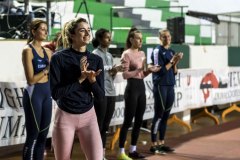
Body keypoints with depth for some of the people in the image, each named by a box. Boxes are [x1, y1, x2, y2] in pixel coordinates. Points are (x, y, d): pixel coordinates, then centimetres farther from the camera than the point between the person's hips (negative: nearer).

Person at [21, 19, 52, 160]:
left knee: (43, 135, 10)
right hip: (34, 93, -7)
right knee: (33, 135, -2)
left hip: (47, 92, 7)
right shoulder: (28, 50, -10)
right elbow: (31, 79, -15)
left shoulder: (47, 51, 11)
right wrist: (48, 69, -16)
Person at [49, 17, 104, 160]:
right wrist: (80, 79, -22)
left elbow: (100, 95, 0)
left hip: (88, 116, 2)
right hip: (65, 117, -2)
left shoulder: (96, 60, 1)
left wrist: (92, 79, -19)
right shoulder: (59, 58, -10)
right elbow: (55, 93, -15)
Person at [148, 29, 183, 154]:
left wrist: (175, 62, -5)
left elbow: (174, 72, 12)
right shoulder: (157, 51, -7)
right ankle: (154, 145, -1)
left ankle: (161, 143, 15)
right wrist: (172, 61, -13)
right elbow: (160, 71, -14)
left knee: (165, 116, 9)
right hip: (160, 86, -7)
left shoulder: (171, 51, 13)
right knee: (159, 115, -5)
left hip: (170, 86, 7)